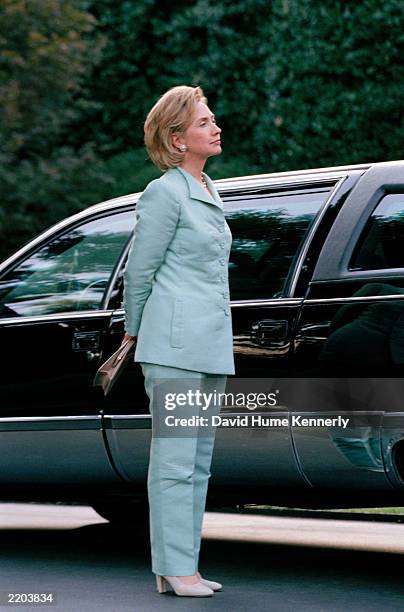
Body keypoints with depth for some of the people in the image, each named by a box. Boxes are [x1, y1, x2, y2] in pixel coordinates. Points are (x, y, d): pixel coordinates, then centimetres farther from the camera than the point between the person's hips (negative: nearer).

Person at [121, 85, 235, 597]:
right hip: (176, 343, -9)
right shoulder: (165, 193, -10)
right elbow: (138, 272, -6)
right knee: (175, 460, -7)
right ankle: (174, 569, -3)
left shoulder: (207, 191, 18)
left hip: (211, 346, 9)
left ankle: (185, 567, 15)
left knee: (198, 461, 10)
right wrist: (135, 330, 6)